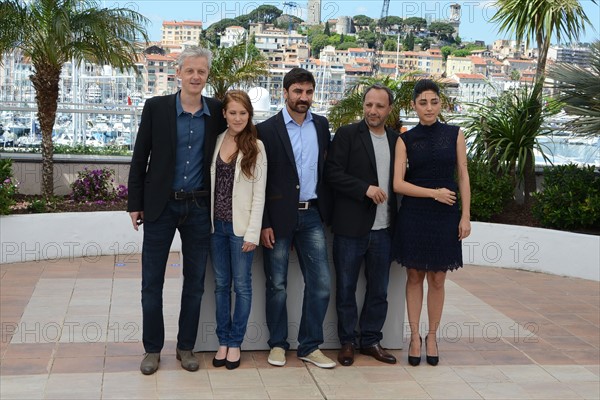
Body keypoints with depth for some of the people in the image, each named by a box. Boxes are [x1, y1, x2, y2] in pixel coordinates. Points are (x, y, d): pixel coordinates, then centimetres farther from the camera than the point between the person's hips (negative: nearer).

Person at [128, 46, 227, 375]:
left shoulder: (216, 111, 1)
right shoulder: (156, 107, -3)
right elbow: (139, 158, 0)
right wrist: (135, 203, -2)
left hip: (199, 208, 2)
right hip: (160, 205, -1)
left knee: (195, 282, 10)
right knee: (152, 282, 5)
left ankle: (186, 346, 25)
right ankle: (152, 348, 20)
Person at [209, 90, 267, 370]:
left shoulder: (255, 147, -5)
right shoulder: (216, 141, 5)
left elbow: (259, 193, -6)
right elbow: (210, 183, 7)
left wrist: (252, 233, -11)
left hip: (241, 226, -3)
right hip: (216, 224, 4)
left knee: (242, 284, 5)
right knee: (221, 284, 11)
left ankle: (234, 342, 17)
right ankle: (223, 341, 21)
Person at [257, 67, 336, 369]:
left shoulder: (321, 125, 9)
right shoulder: (267, 129, -5)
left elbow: (327, 169, 14)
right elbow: (259, 181, -5)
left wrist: (326, 209, 6)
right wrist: (264, 224, -9)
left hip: (311, 215, 4)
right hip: (279, 216, -4)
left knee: (320, 283, 2)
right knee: (277, 285, 6)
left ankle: (309, 346, 15)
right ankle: (278, 344, 22)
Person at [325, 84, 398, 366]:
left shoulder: (396, 140, 10)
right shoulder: (347, 134, -3)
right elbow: (332, 173, -10)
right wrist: (365, 189, -19)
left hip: (383, 229, 4)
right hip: (351, 227, -4)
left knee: (378, 290, 12)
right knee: (346, 288, 7)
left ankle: (371, 340, 26)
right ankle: (347, 342, 21)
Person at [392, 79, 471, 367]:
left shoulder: (454, 134, 3)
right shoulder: (406, 140, 1)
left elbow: (463, 177, 4)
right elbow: (398, 184, -4)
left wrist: (465, 216, -1)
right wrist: (434, 193, -14)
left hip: (446, 217, 0)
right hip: (413, 216, 0)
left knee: (437, 280, 6)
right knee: (415, 277, 6)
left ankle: (432, 336, 19)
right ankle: (415, 336, 16)